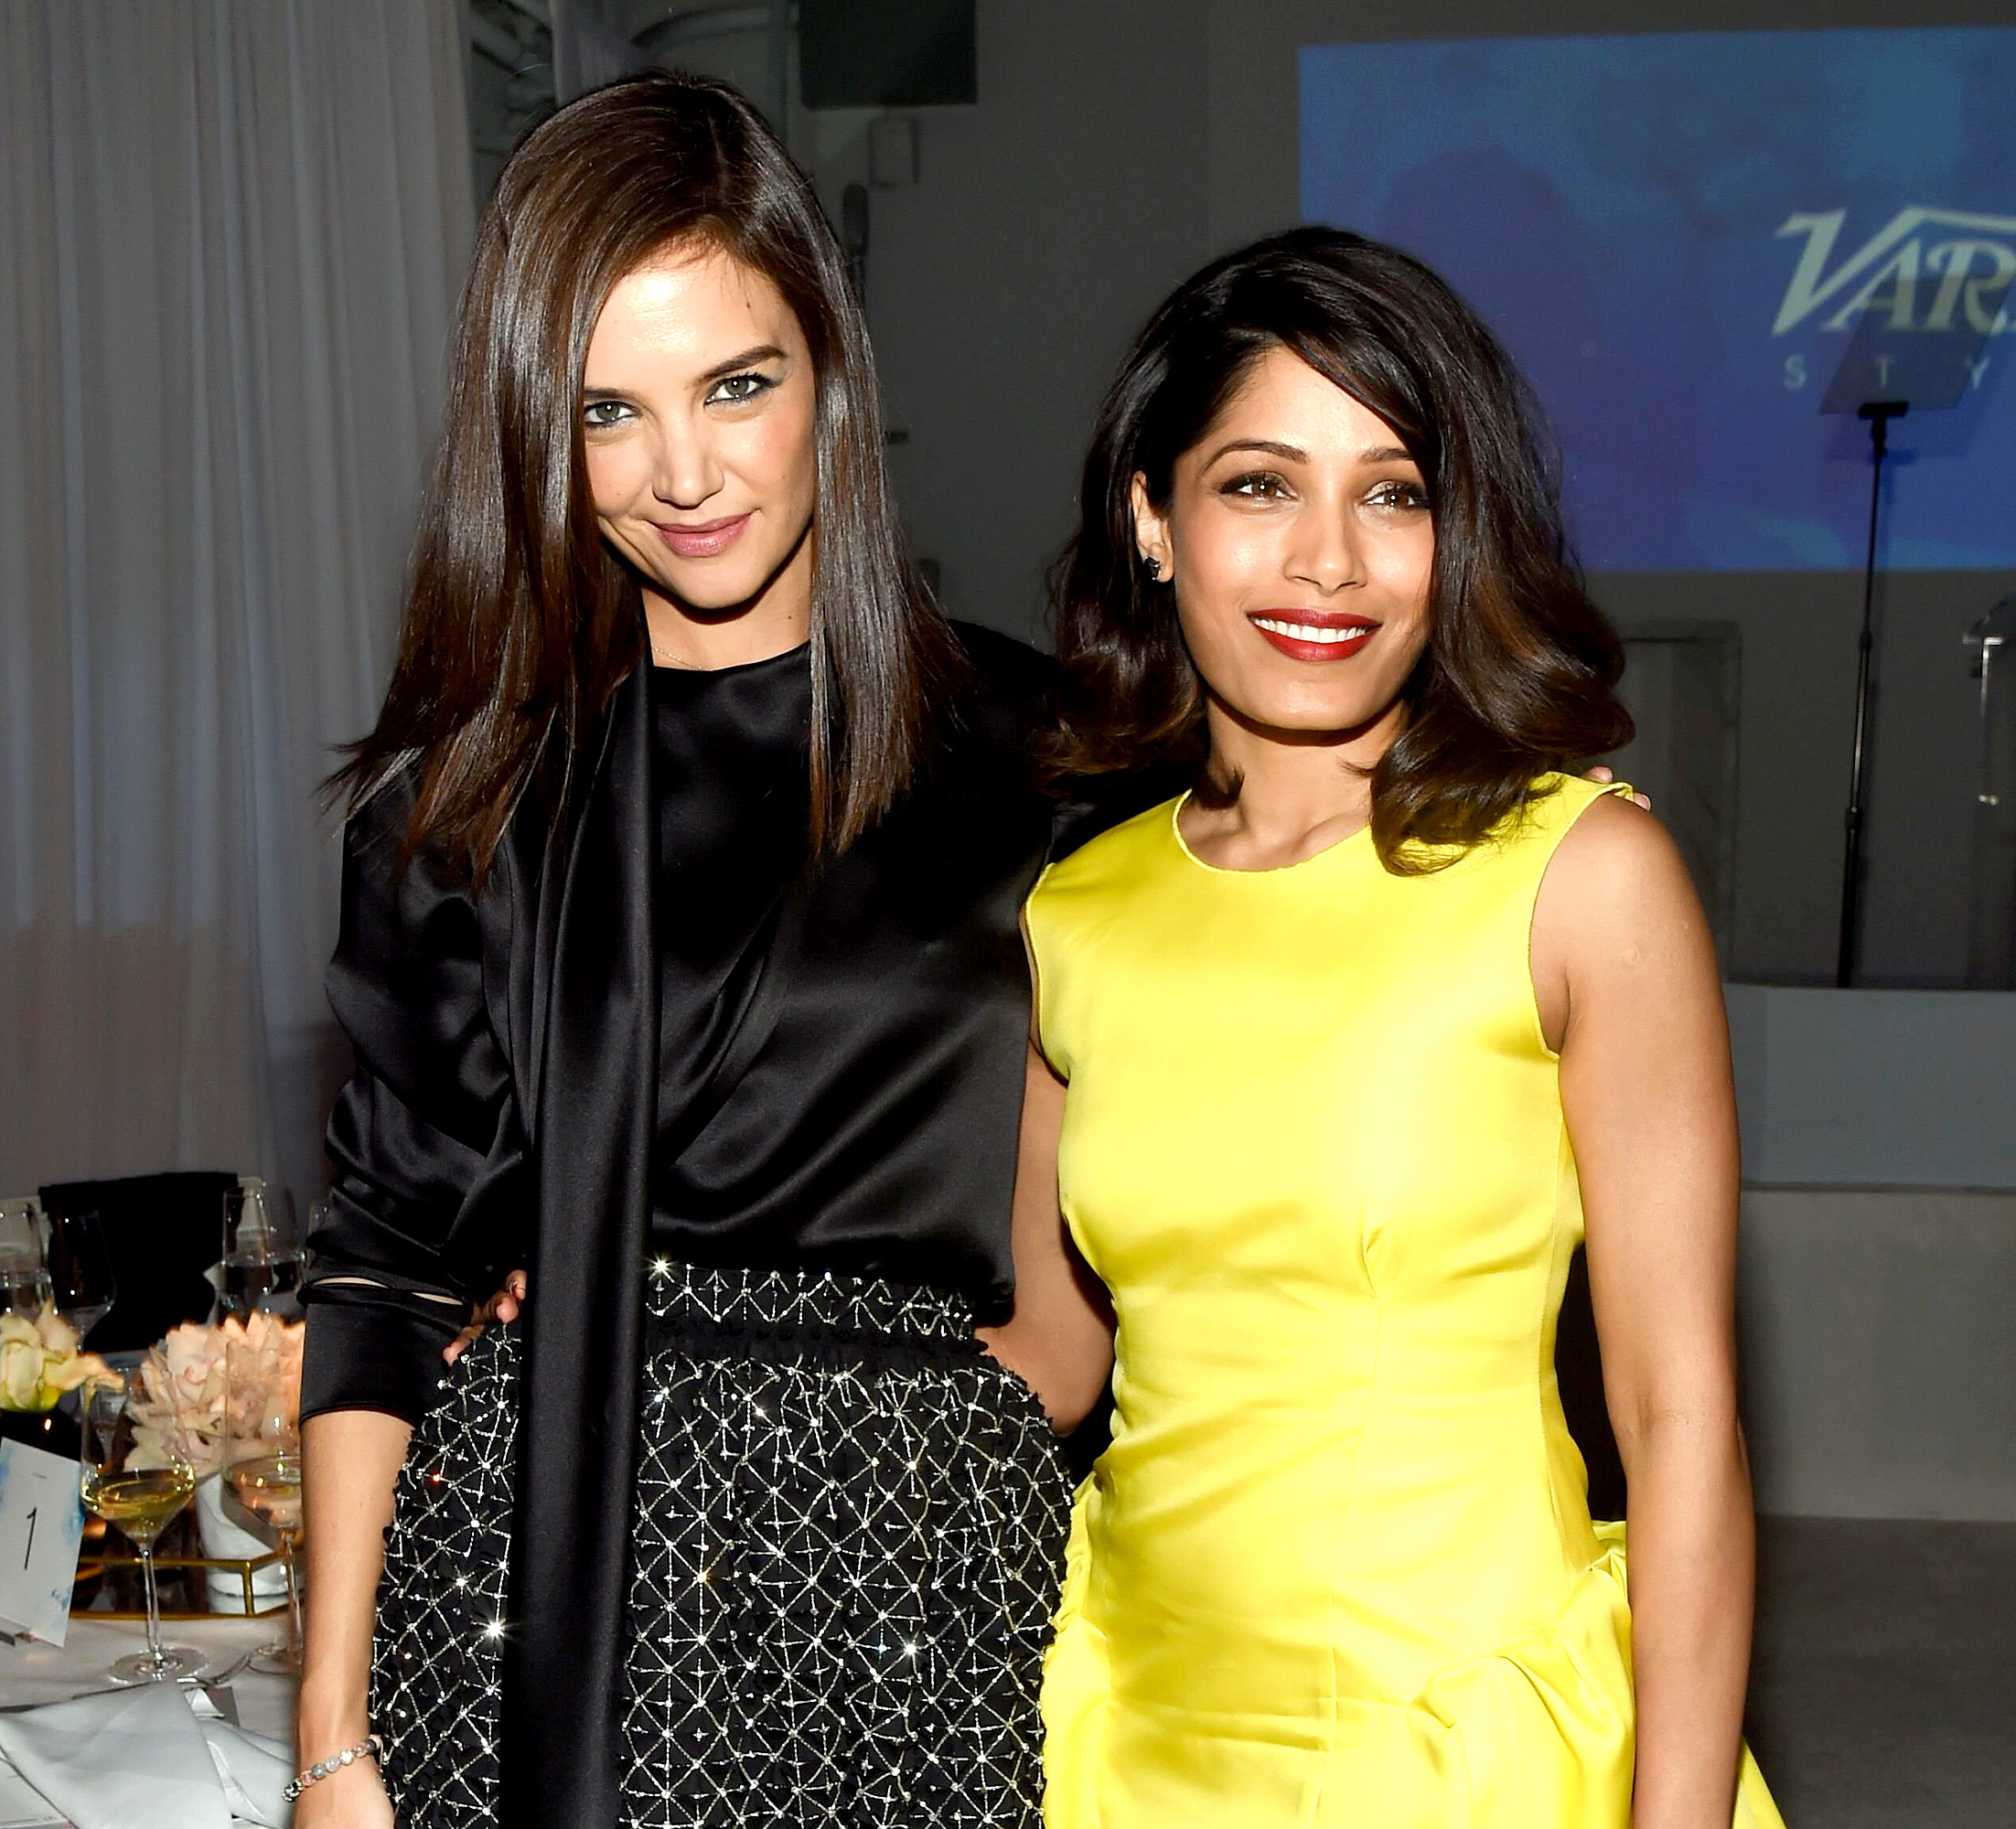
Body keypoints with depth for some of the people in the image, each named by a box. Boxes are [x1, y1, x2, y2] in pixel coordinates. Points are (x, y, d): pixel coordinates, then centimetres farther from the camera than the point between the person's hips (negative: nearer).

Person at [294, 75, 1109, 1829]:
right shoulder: (464, 797, 3)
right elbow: (388, 1265, 2)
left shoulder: (1026, 750, 1)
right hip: (540, 1554, 1)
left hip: (913, 1581, 0)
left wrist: (970, 1419, -7)